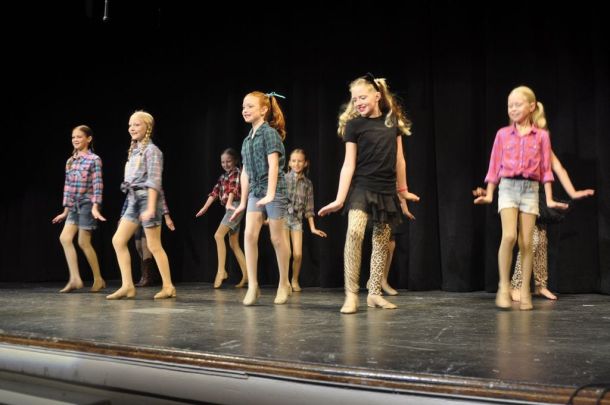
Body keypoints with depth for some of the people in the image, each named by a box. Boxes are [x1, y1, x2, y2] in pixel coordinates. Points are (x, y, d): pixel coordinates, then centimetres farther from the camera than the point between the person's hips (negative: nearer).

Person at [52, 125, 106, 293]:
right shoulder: (70, 161, 13)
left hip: (87, 203, -6)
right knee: (65, 238, -7)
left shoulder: (94, 160, -6)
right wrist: (65, 210, 13)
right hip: (74, 205, 6)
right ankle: (75, 279, -3)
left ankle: (98, 279, 9)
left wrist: (95, 207, -21)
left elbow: (97, 185, -13)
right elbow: (67, 185, 14)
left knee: (84, 242, -5)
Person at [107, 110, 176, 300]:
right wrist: (135, 203, 16)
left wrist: (151, 208, -24)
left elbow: (154, 181, -16)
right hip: (134, 200, 9)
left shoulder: (151, 150, -8)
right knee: (118, 240, 2)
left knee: (153, 246, -4)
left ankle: (168, 287, 6)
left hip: (146, 198, -9)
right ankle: (127, 286, 3)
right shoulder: (134, 150, 17)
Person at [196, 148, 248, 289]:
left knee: (218, 235, -18)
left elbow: (233, 188, -21)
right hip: (230, 208, 9)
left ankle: (221, 271, -17)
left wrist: (229, 203, -37)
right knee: (234, 244, 7)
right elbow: (215, 192, 15)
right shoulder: (223, 177, 20)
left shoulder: (237, 172, -4)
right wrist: (205, 207, 5)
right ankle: (246, 276, 8)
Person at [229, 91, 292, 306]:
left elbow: (273, 165, -18)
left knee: (277, 237, 3)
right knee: (249, 234, -8)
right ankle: (253, 285, -4)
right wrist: (243, 201, 15)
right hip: (255, 191, 6)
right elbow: (246, 172, 14)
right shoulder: (247, 139, 13)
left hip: (273, 189, -6)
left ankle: (284, 283, 18)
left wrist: (270, 194, -27)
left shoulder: (270, 133, -9)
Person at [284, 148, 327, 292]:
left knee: (298, 254, -7)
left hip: (297, 220, 2)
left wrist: (312, 228, 3)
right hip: (283, 217, -2)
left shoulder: (307, 183, 4)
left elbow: (308, 207, 6)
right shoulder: (283, 178, -3)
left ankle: (295, 280, 17)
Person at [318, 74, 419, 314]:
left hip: (387, 190, 4)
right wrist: (340, 198, -12)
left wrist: (403, 190, 17)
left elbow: (399, 159, 14)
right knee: (355, 232, -25)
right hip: (362, 187, -4)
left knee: (382, 241, 6)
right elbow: (349, 164, -6)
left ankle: (374, 294, 18)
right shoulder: (354, 124, -3)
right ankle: (351, 295, -20)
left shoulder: (393, 120, 7)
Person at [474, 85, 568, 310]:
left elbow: (545, 169, 6)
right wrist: (489, 194, 5)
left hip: (530, 189, 1)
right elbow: (495, 166, 8)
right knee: (509, 235, -19)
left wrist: (549, 199, 1)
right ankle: (504, 287, -6)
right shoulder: (503, 134, 6)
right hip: (508, 187, -1)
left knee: (526, 242, 0)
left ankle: (525, 292, 9)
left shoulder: (541, 136, 5)